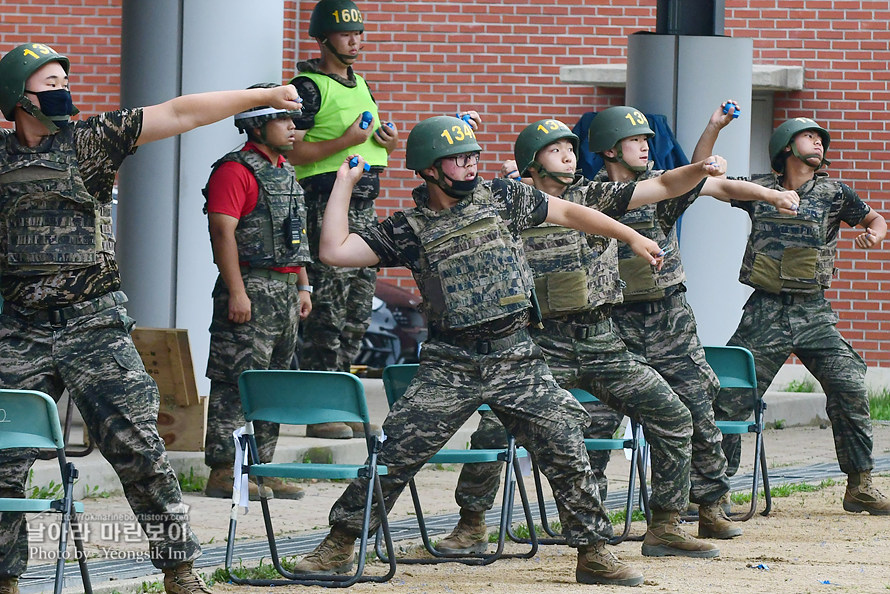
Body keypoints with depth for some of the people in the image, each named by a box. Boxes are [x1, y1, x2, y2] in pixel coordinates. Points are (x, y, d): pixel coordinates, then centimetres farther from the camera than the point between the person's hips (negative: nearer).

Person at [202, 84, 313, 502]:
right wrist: (236, 292, -22)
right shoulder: (235, 171, -10)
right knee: (236, 383, -10)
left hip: (285, 290, 9)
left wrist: (303, 286, 21)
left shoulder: (285, 172, 19)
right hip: (251, 289, -9)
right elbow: (223, 232, -18)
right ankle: (221, 472, -10)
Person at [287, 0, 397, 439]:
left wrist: (387, 142, 7)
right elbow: (293, 151, -13)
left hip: (364, 205, 9)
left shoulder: (360, 85, 19)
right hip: (327, 200, -9)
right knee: (328, 309, -11)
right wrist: (345, 142, -21)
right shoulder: (310, 86, -7)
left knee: (358, 308, 9)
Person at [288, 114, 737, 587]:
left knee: (566, 450, -7)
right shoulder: (408, 229, 2)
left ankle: (594, 554, 5)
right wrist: (344, 185, 0)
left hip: (516, 359, 1)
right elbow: (334, 251, -4)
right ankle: (339, 546, 6)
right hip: (450, 366, -1)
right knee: (391, 455, -6)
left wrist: (631, 237, 12)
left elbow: (569, 213, 15)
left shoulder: (502, 197, 7)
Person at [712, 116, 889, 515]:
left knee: (850, 389, -10)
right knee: (731, 398, -4)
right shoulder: (759, 190, 6)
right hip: (765, 313, 0)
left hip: (814, 313, 0)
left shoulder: (833, 193, 6)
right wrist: (715, 126, -2)